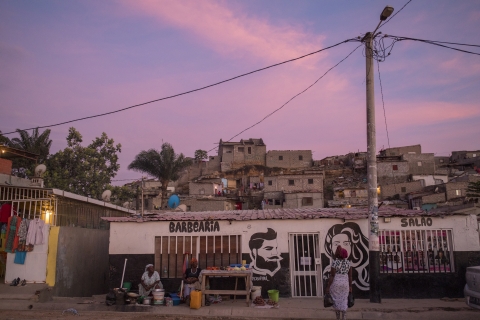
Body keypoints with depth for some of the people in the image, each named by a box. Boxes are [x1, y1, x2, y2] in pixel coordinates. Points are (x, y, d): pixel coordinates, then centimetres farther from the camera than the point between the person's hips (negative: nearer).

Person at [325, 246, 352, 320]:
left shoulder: (335, 262, -14)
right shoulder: (348, 262, 0)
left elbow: (332, 276, -14)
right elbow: (350, 276, 3)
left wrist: (328, 287, -9)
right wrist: (350, 286, 12)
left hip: (335, 284, -3)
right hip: (345, 284, 3)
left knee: (336, 302, 10)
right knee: (344, 302, 9)